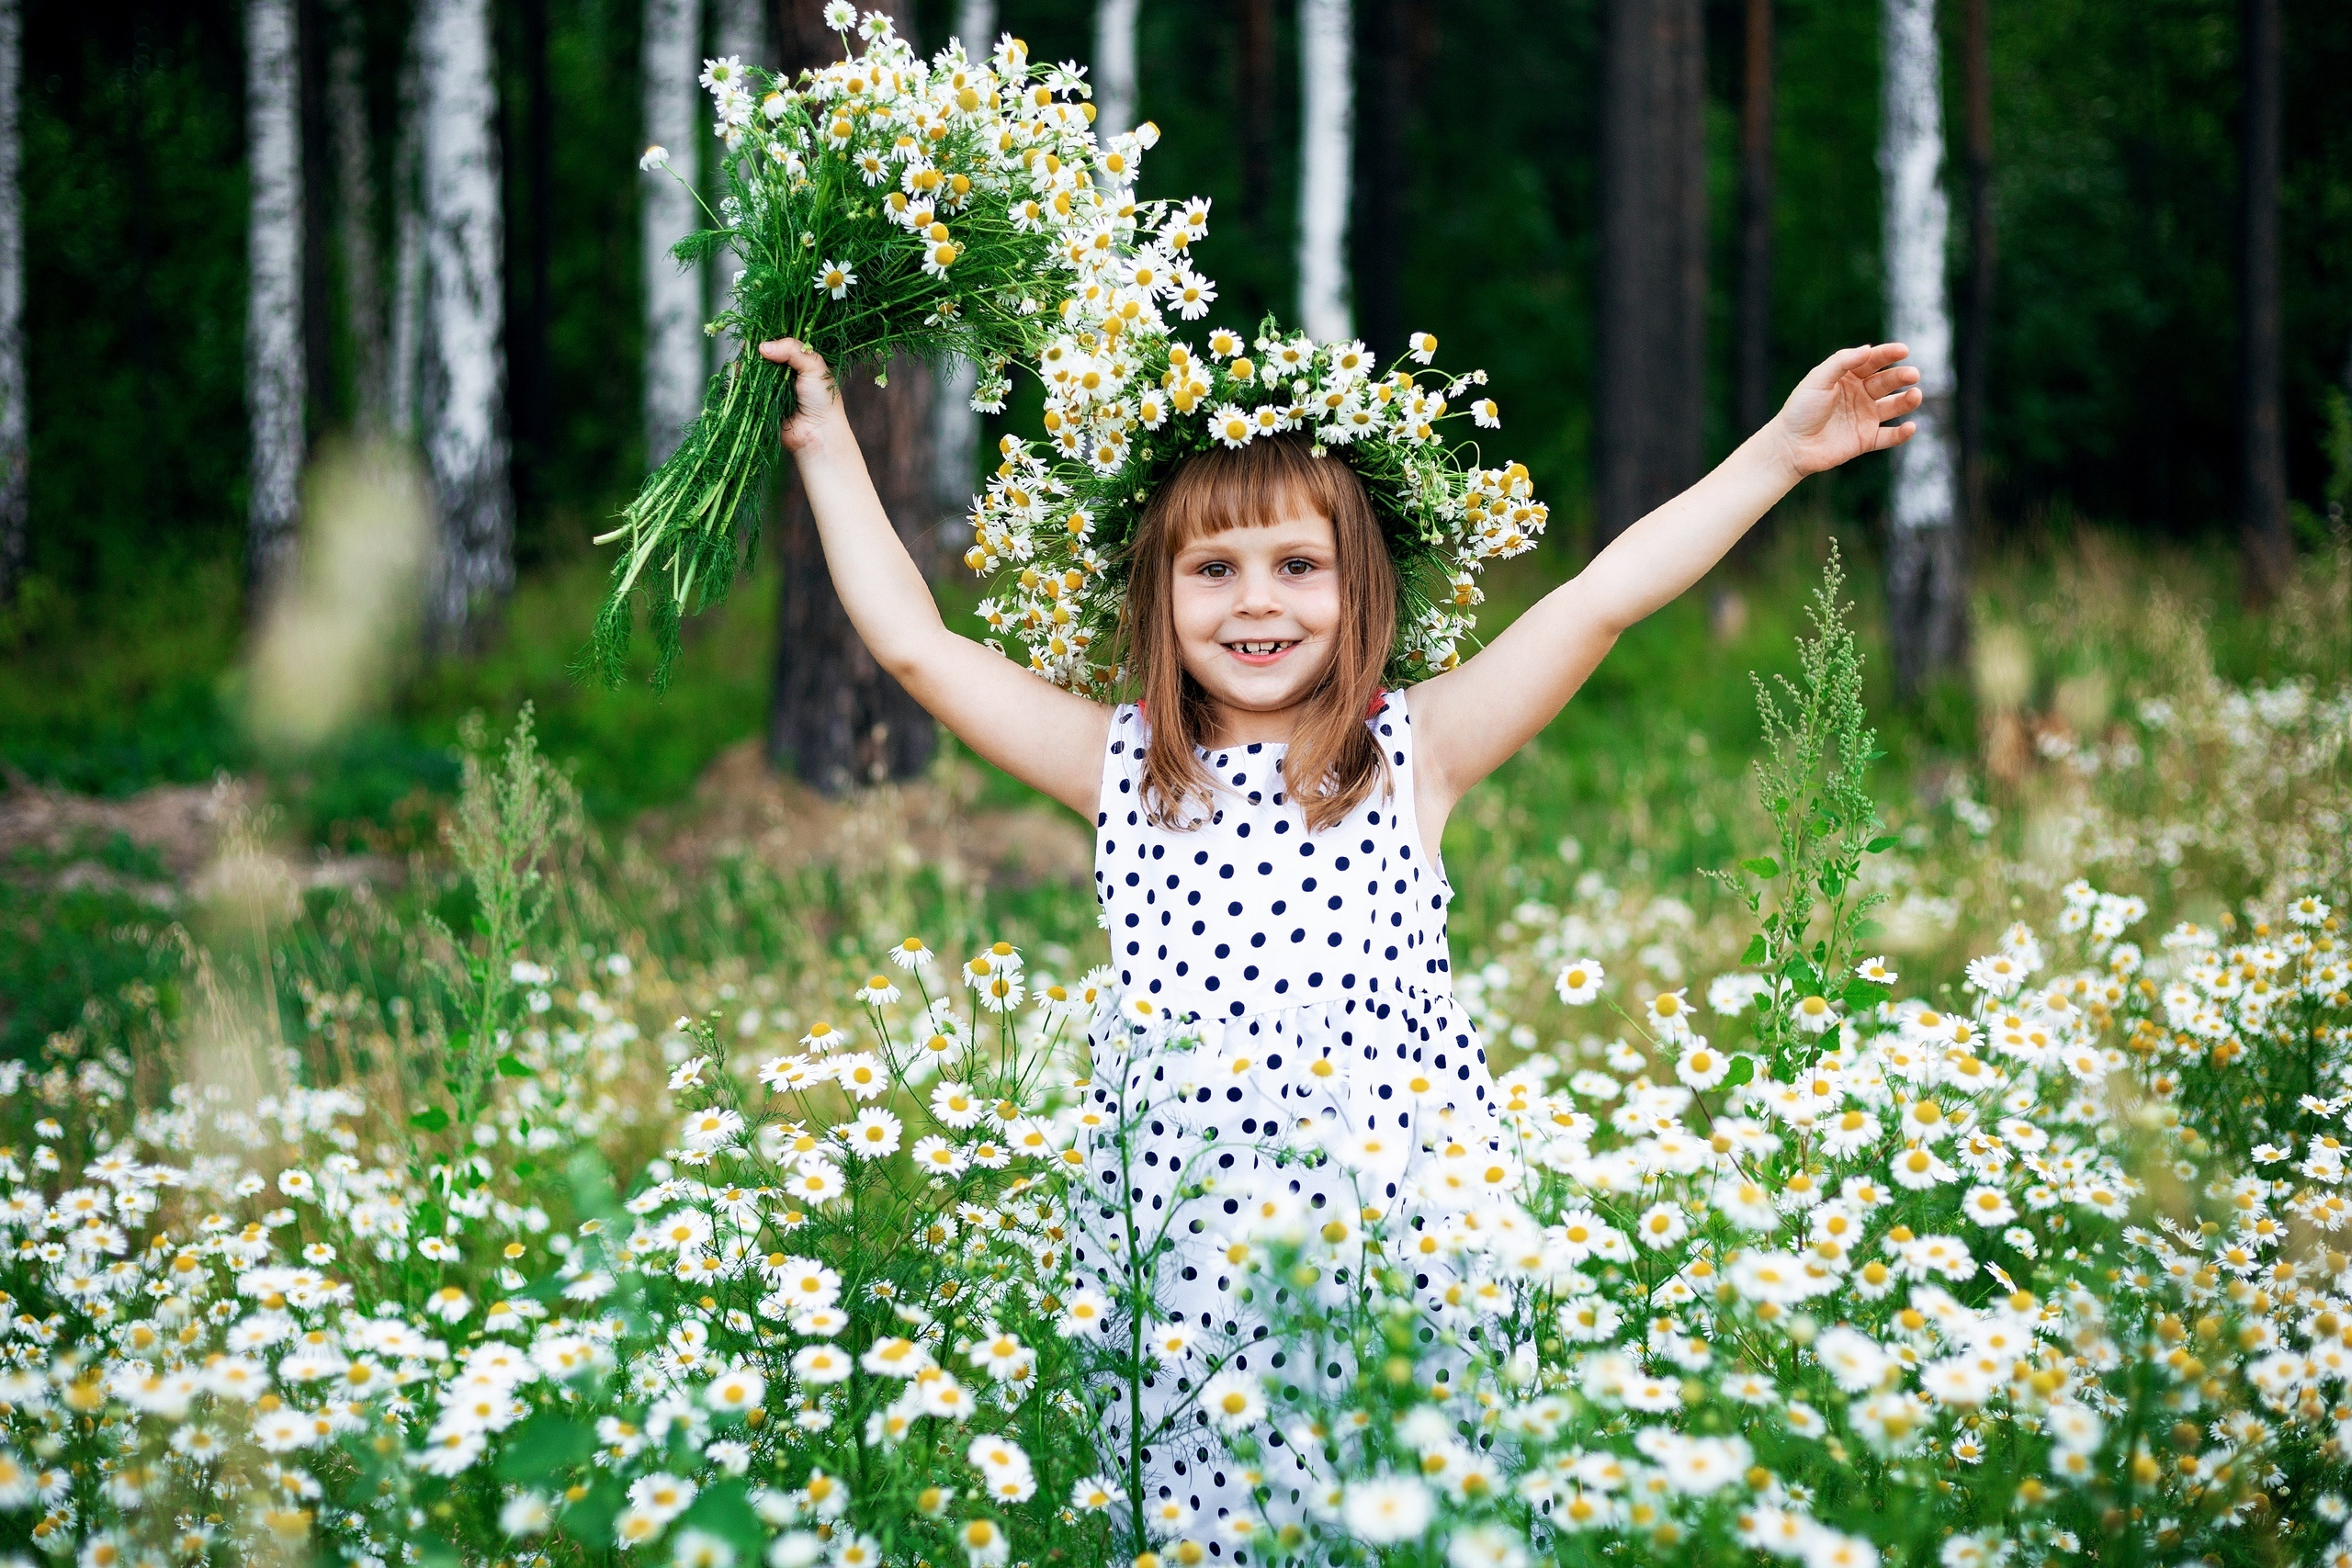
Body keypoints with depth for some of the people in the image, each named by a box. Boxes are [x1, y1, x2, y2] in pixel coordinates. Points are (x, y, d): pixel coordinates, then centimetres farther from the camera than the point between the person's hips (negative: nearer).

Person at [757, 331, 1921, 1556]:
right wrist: (828, 448, 13)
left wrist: (1781, 450, -2)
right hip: (1174, 1252, 1)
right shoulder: (1119, 766, 9)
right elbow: (914, 643, 10)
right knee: (1187, 1517, -1)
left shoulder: (1412, 754, 4)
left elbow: (1600, 597, 0)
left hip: (1395, 1229, -1)